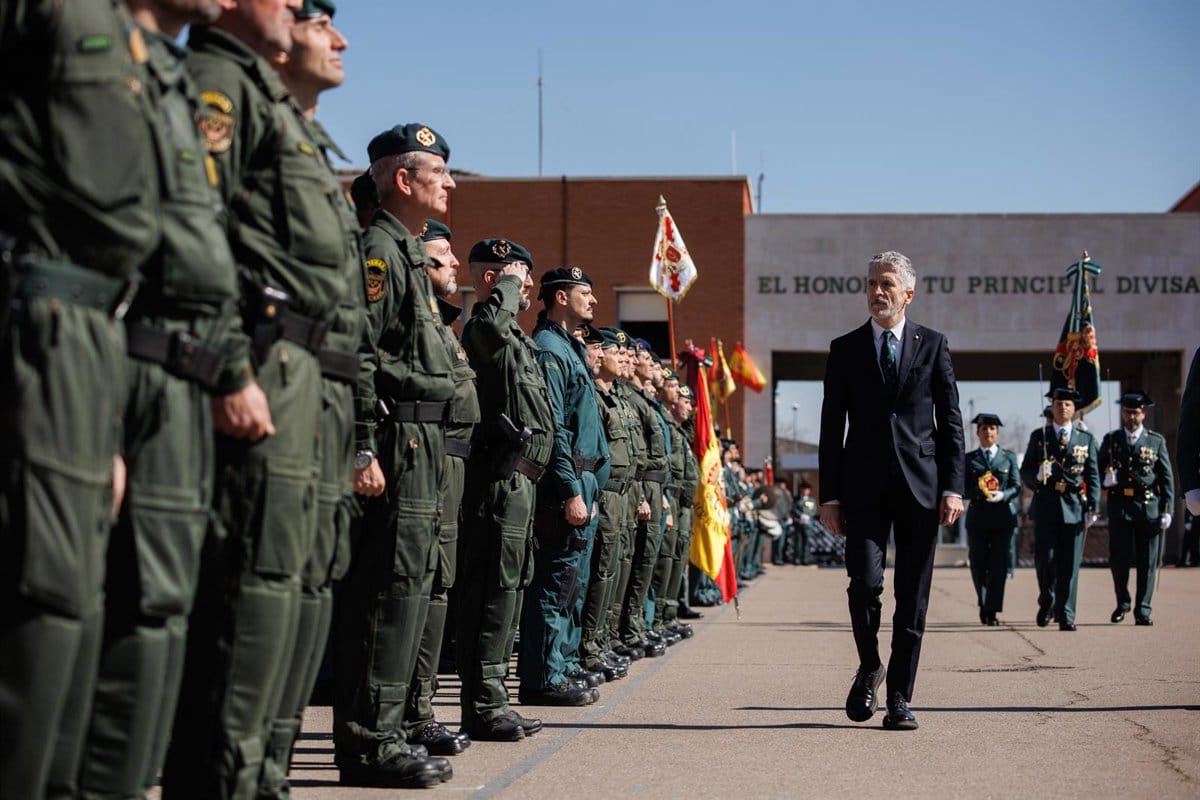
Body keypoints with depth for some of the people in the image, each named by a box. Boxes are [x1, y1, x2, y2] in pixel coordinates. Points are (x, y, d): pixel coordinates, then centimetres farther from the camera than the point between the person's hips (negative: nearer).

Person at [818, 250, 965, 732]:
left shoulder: (933, 345, 7)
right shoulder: (845, 349, 8)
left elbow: (951, 421, 6)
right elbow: (832, 426, 7)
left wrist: (953, 487, -3)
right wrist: (829, 494, 0)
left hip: (920, 485, 0)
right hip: (863, 487, 0)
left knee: (913, 597, 1)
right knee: (865, 582, -12)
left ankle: (899, 698, 8)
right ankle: (869, 668, 15)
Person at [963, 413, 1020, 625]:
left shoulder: (1009, 457, 12)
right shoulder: (969, 459, 10)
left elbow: (1016, 486, 5)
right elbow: (963, 488, 4)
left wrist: (1002, 495, -15)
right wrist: (978, 491, -17)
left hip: (1003, 517, 0)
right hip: (977, 518, 0)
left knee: (999, 566, -8)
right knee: (978, 566, 4)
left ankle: (991, 611, -6)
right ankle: (983, 605, 25)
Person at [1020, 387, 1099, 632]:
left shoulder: (1086, 439, 12)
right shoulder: (1039, 437, 11)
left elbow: (1093, 477, 8)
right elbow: (1024, 472, 10)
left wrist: (1092, 508, -1)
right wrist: (1038, 476, -13)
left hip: (1074, 507, 0)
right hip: (1045, 506, 0)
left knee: (1069, 565, -2)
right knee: (1045, 559, -6)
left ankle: (1065, 616, 3)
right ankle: (1046, 603, 20)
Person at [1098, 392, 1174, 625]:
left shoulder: (1156, 441, 7)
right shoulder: (1111, 440, 10)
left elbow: (1167, 479, 5)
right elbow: (1099, 470, 13)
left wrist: (1167, 511, -2)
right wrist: (1107, 480, -10)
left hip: (1149, 507, 0)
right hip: (1120, 507, 1)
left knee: (1147, 562, 0)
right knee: (1119, 558, 1)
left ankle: (1142, 610, 6)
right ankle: (1122, 603, 21)